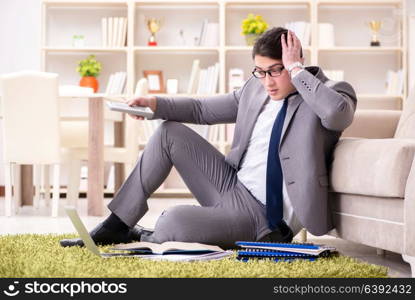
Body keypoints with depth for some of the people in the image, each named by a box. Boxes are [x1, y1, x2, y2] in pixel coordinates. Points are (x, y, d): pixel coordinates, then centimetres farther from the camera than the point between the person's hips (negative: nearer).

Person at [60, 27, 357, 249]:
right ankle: (117, 226, 6)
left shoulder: (332, 92, -12)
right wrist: (154, 103, 1)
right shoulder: (257, 87, 6)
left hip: (263, 217, -7)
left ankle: (143, 238, 10)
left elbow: (336, 113, -38)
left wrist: (296, 69, -26)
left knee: (173, 222, -29)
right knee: (170, 132, 1)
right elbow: (202, 109, 16)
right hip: (232, 185, 7)